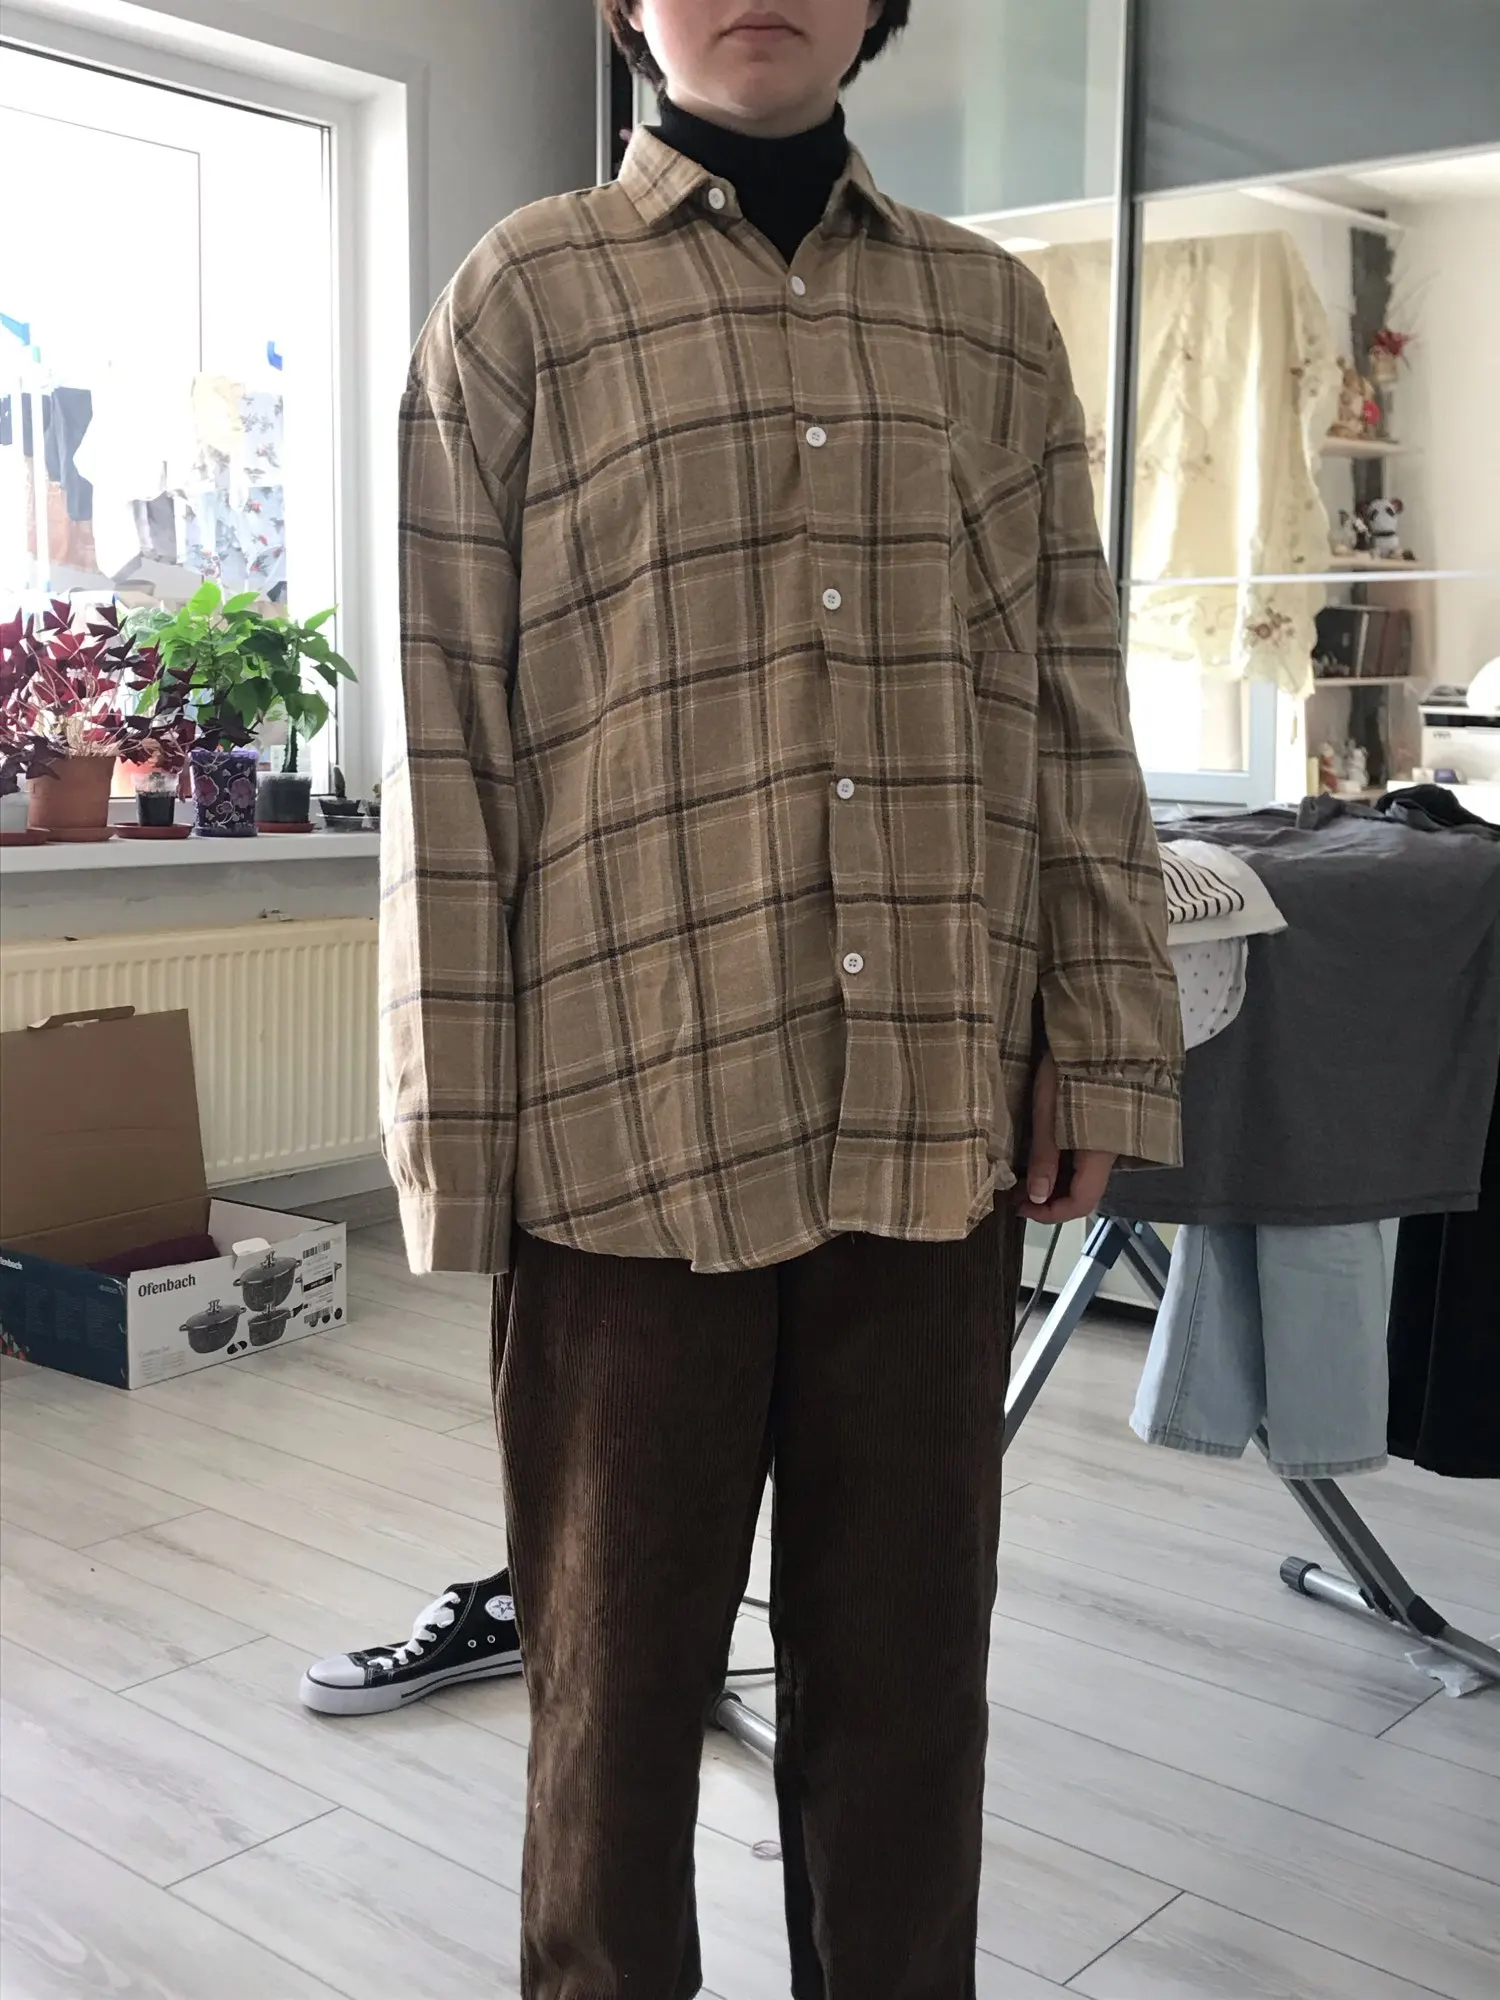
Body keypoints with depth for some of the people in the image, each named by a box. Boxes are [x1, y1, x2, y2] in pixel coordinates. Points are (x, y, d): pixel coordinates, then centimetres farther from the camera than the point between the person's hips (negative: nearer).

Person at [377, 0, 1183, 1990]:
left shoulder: (996, 311, 11)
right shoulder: (525, 298, 2)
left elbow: (1074, 713, 10)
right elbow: (448, 740, -2)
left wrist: (1098, 1037, 5)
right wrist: (457, 1127, -4)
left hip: (939, 1114, 3)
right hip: (631, 1111, -2)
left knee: (906, 1660, 13)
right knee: (620, 1659, 12)